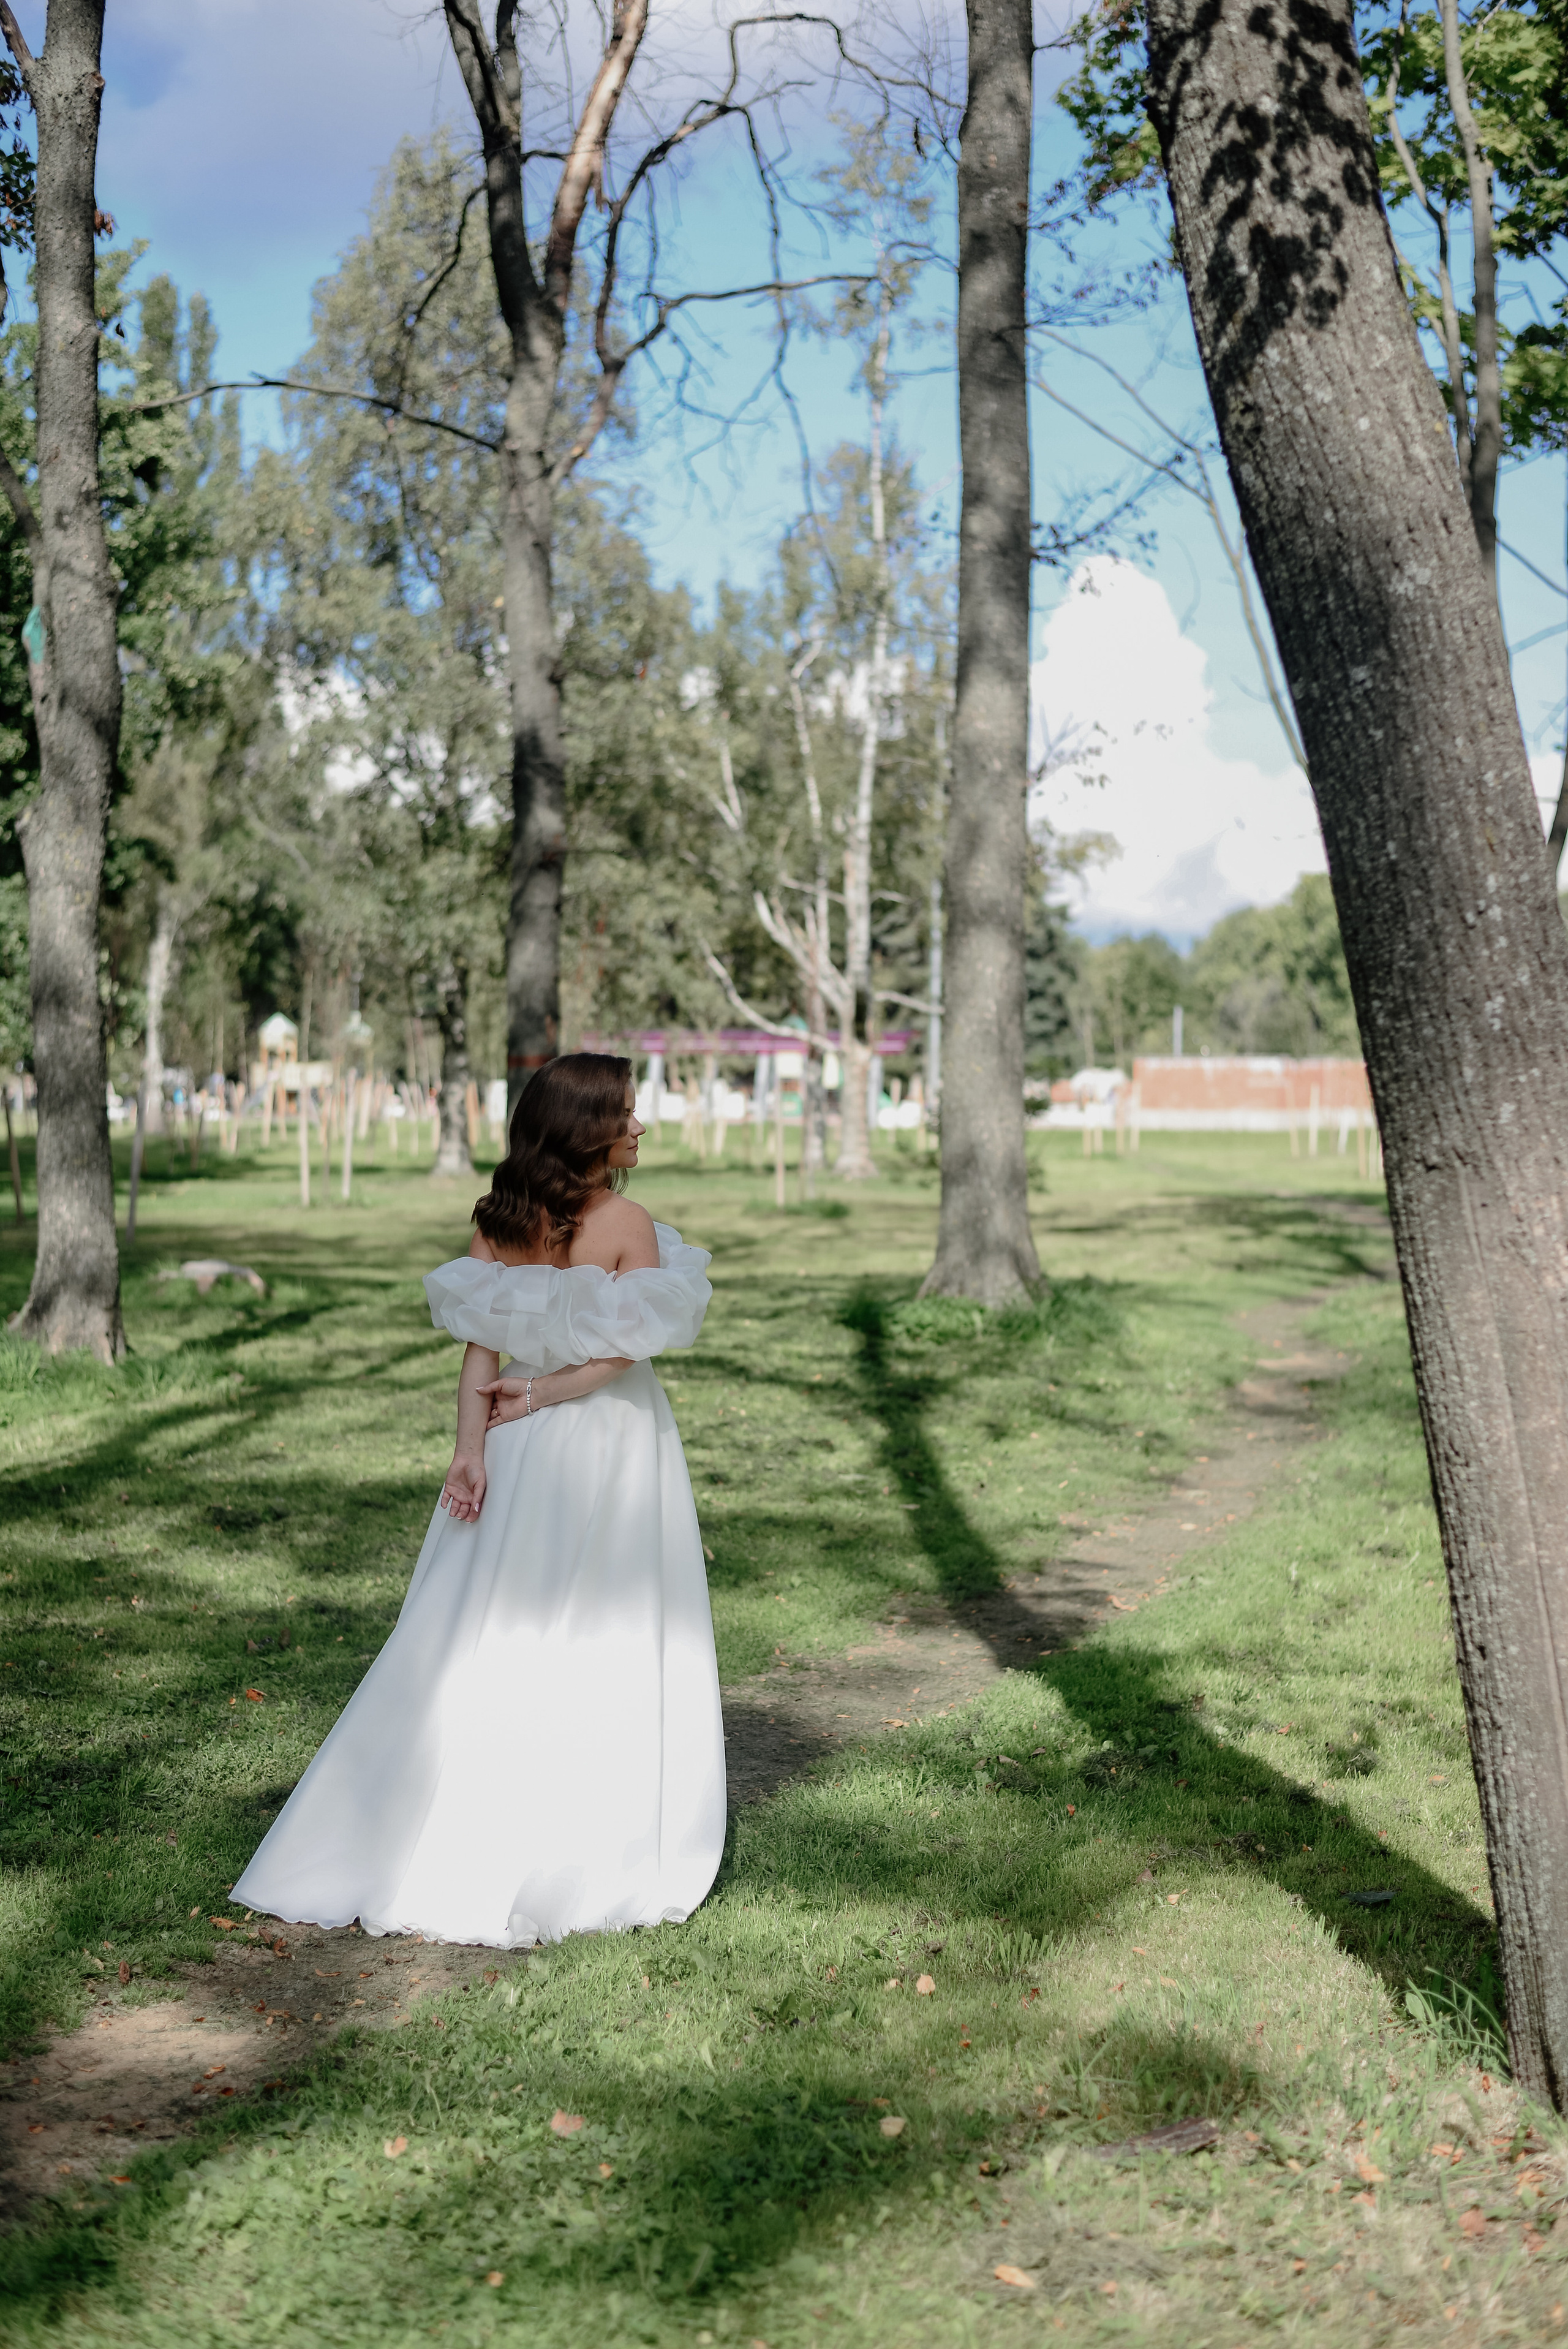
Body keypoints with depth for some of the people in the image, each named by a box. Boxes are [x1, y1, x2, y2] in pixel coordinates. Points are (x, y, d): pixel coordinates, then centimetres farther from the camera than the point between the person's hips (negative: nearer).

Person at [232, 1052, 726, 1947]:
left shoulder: (500, 1221, 1)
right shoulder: (627, 1223, -12)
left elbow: (481, 1343, -5)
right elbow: (624, 1350, -18)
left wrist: (472, 1450, -10)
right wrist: (541, 1395, -7)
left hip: (523, 1449, 5)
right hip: (612, 1445, -5)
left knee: (490, 1637, 11)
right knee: (605, 1646, 4)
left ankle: (446, 1850, 14)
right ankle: (593, 1855, 9)